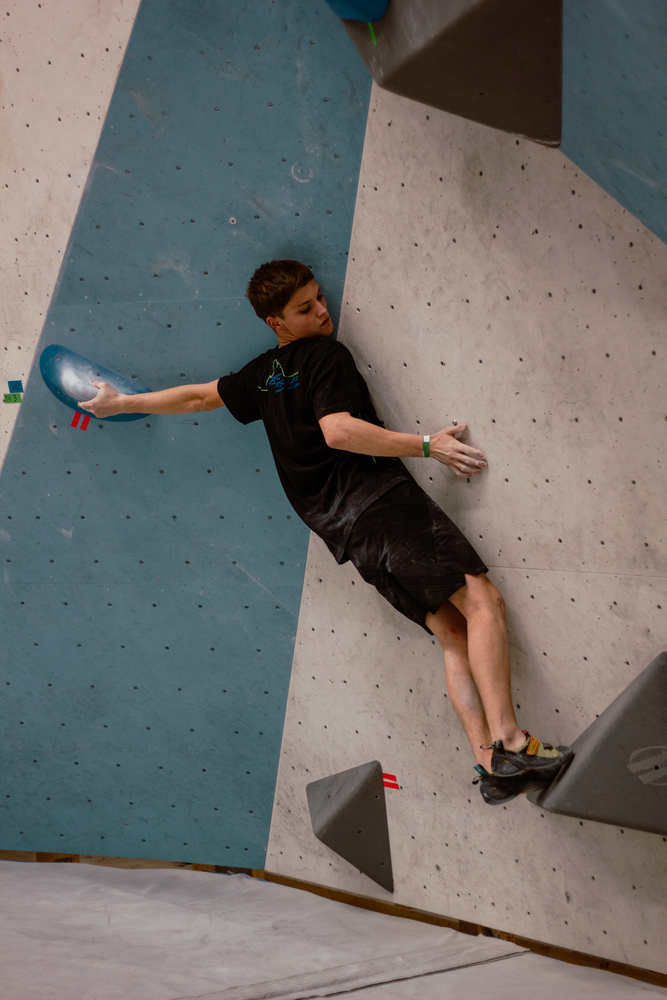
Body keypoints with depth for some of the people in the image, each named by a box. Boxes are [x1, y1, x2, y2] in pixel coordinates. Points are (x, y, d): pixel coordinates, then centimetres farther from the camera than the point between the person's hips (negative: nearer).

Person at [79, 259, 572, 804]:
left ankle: (491, 765, 0)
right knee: (483, 600, -9)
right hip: (379, 497, -7)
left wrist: (119, 402, 45)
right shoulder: (327, 354, 1)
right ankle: (509, 742, -18)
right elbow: (337, 430, -16)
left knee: (452, 630, 5)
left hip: (340, 527, 7)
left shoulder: (262, 374, 23)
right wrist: (426, 445, -12)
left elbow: (196, 396, 30)